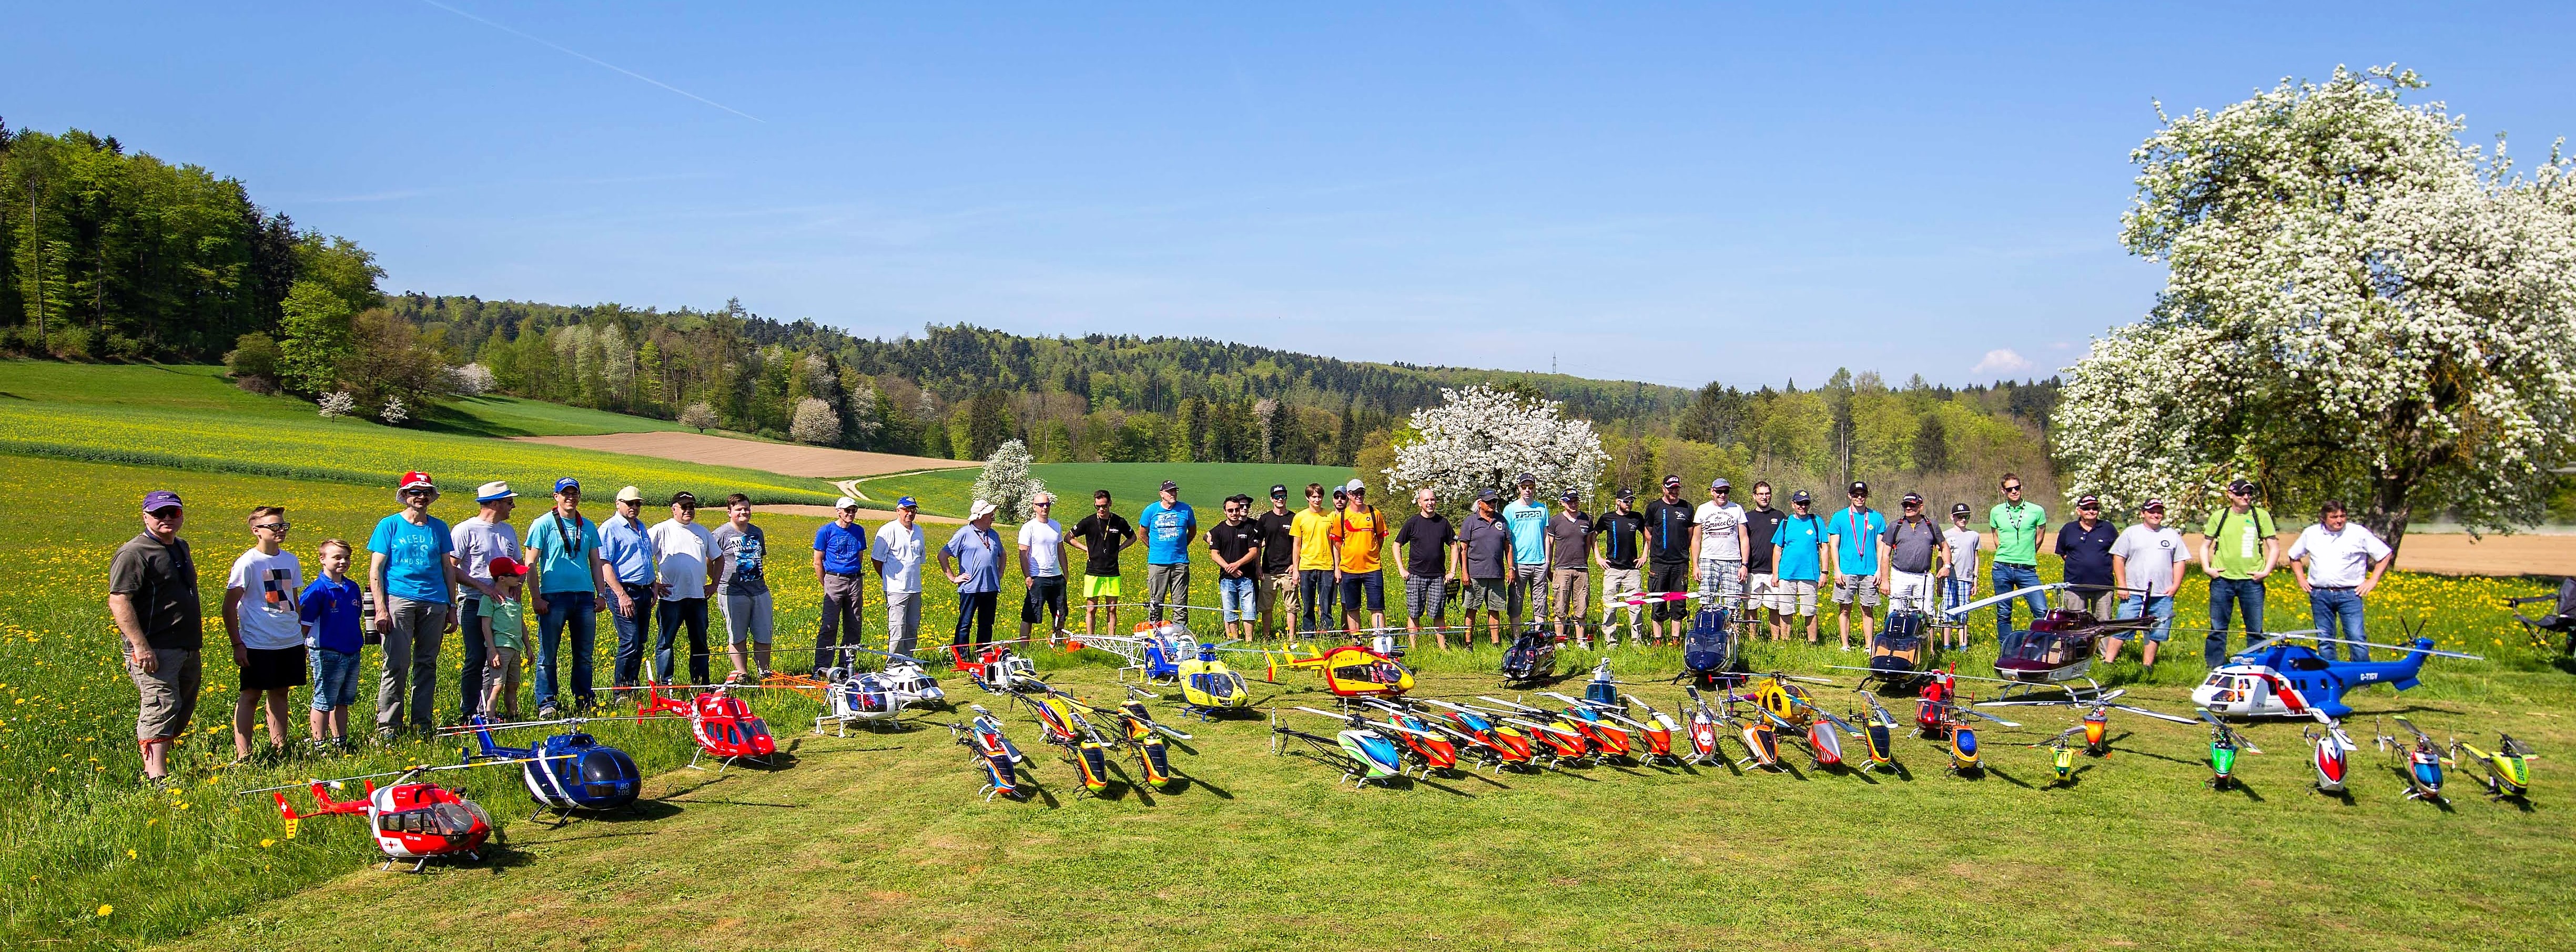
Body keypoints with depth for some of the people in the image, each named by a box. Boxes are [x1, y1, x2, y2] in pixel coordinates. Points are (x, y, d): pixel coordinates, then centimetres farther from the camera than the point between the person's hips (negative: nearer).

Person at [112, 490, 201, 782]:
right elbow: (118, 602, -19)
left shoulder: (181, 547, 16)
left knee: (182, 712, 14)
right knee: (159, 712, -13)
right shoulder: (134, 553, -12)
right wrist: (141, 646, -24)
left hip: (187, 649, 9)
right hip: (155, 650, -9)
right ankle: (158, 780, -14)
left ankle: (153, 768, 23)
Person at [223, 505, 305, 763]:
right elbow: (229, 606, -8)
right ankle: (242, 754, 4)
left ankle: (279, 747, 20)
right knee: (251, 695, 0)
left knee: (280, 693, 12)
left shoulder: (291, 560, 8)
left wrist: (302, 635, 17)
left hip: (290, 643, 5)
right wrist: (237, 645, -11)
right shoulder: (247, 563, -9)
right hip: (258, 644, -5)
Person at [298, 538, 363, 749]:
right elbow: (304, 623, -11)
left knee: (343, 701, 15)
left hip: (352, 653, 7)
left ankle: (340, 741, 24)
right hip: (327, 654, -7)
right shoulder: (317, 590, -12)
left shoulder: (352, 588, 9)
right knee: (324, 701, 1)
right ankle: (319, 744, 8)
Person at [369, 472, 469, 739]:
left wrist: (452, 607, 12)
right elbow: (375, 571, 1)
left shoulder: (439, 528, 14)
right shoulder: (389, 525, 5)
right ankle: (387, 726, 0)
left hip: (433, 602, 3)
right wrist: (381, 609, -8)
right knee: (397, 664, -7)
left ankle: (422, 724, 13)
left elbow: (448, 569, 18)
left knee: (427, 664, 6)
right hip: (399, 599, -3)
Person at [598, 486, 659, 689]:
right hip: (625, 591, -8)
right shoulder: (610, 528, -7)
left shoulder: (641, 527, 19)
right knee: (630, 644, -11)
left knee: (640, 644, 10)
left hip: (644, 593, 8)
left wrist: (654, 585, 20)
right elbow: (604, 564, -14)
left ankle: (634, 686, 17)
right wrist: (621, 594, -20)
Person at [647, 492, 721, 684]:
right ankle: (664, 684, 7)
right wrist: (653, 584, -7)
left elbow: (717, 558, 25)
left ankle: (701, 682, 17)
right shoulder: (661, 530, -3)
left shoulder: (702, 531, 13)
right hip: (671, 597, -5)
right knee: (665, 641, 0)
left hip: (698, 596, 5)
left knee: (700, 642, 9)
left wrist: (714, 583, 15)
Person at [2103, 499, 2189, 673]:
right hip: (2134, 594, -2)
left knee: (2155, 634, 3)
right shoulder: (2131, 533, 7)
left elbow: (2179, 561, 14)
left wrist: (2175, 586, 1)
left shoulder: (2172, 535, 14)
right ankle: (2108, 663, -4)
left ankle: (2147, 667, 11)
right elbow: (2118, 558, 4)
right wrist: (2122, 585, -5)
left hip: (2163, 595, 2)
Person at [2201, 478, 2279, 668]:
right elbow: (2205, 545, 13)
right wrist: (2207, 568, 0)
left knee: (2255, 630, 4)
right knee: (2217, 629, 4)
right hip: (2222, 580, 0)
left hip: (2251, 581, 0)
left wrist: (2266, 571, -5)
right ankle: (2214, 670, 12)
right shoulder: (2219, 516, 6)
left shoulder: (2262, 516, 4)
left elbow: (2274, 547, 6)